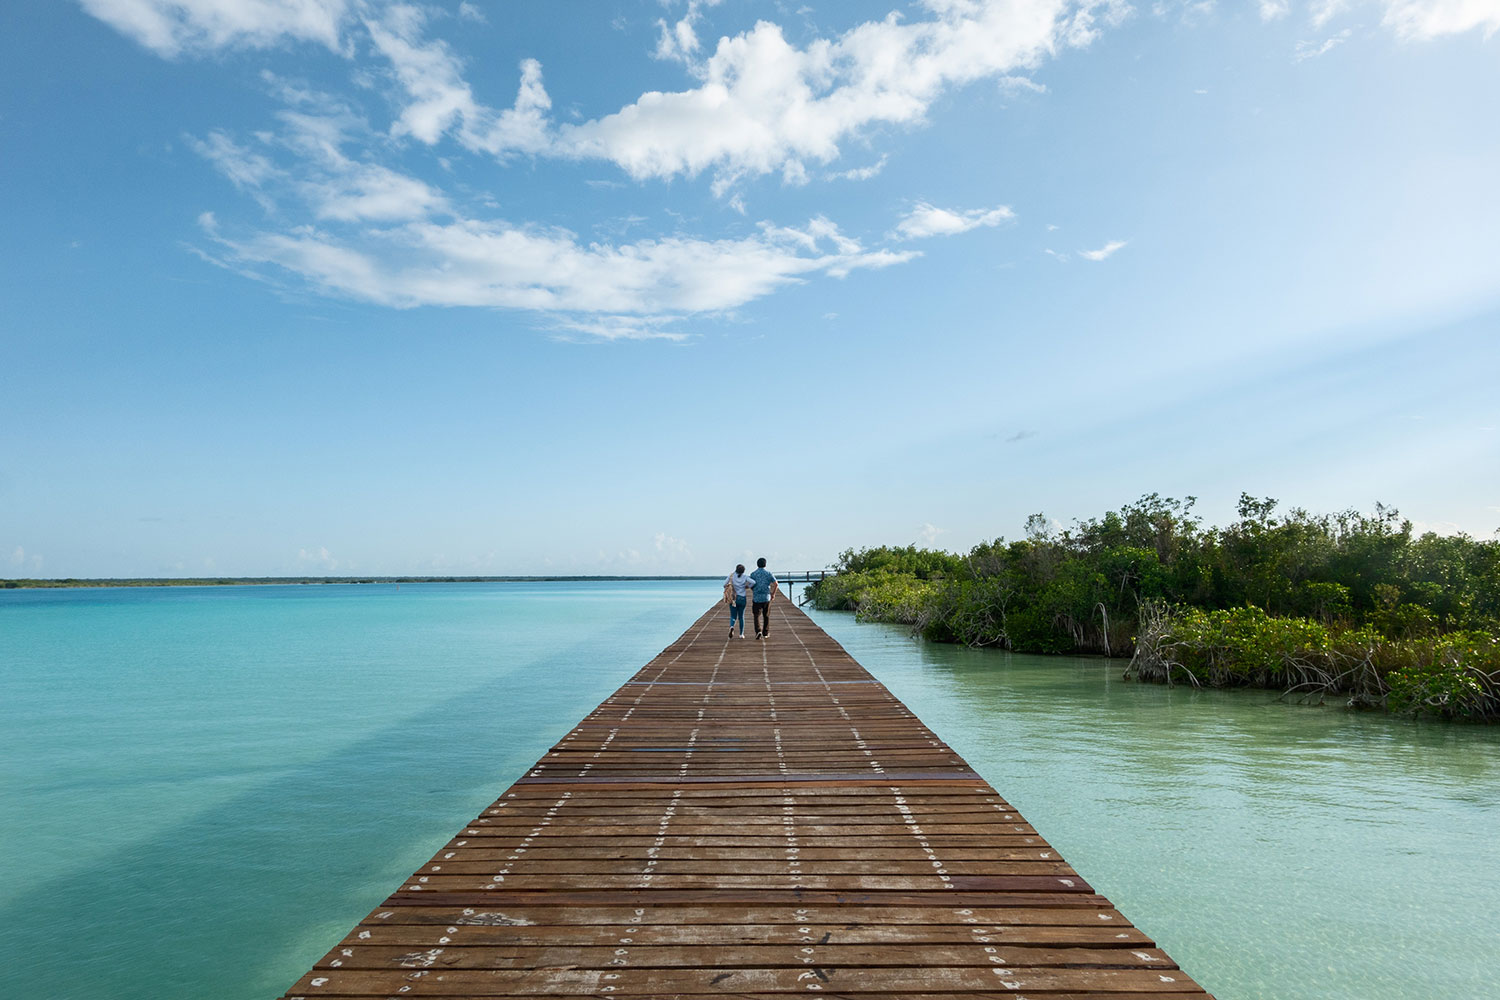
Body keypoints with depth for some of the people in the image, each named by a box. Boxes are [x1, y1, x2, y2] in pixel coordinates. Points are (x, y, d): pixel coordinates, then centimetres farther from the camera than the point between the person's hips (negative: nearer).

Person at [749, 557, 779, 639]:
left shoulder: (753, 574, -1)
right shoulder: (768, 573, 1)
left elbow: (751, 586, -2)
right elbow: (776, 584, -5)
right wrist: (773, 593, 8)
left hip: (756, 598, -1)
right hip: (767, 597, 1)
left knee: (757, 616, 0)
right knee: (766, 616, 16)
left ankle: (758, 631, -20)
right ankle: (765, 632, 23)